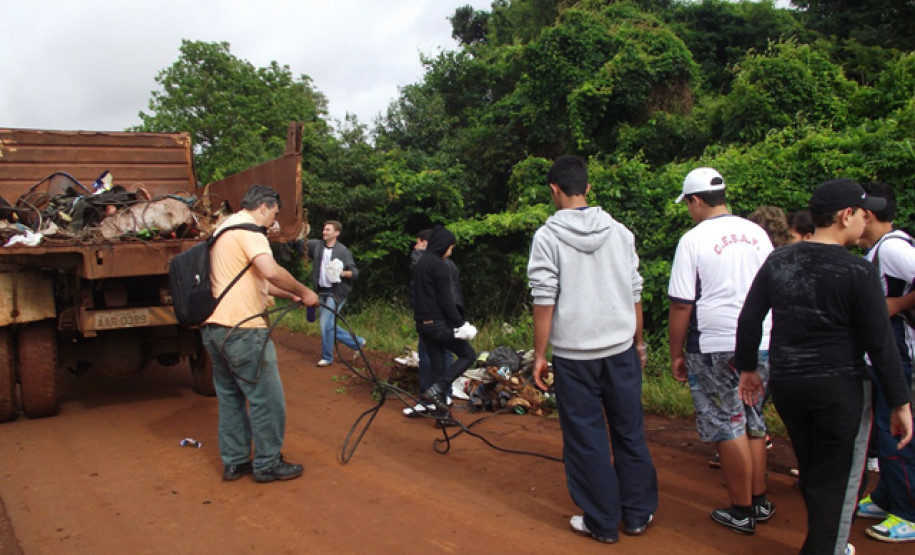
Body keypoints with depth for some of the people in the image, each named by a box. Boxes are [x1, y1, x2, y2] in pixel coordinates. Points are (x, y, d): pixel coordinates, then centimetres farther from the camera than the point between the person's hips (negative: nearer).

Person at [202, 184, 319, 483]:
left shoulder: (224, 229, 23)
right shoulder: (248, 229, -10)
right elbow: (270, 271, -27)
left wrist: (289, 295, 20)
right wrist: (304, 292, -14)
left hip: (213, 327, 10)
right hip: (241, 329, -10)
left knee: (230, 396, 16)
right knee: (266, 397, 1)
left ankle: (234, 462, 24)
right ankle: (268, 464, 10)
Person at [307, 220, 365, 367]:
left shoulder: (343, 251, -9)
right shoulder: (317, 245, 5)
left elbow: (355, 272, -10)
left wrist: (343, 273, -28)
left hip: (336, 292, -6)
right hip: (322, 291, 7)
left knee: (326, 324, -9)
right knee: (327, 325, 12)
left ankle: (327, 357, 10)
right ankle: (358, 342, 28)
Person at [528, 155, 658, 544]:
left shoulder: (548, 237, -6)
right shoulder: (619, 232, 5)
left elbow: (544, 300, -10)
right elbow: (634, 293, 9)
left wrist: (539, 355, -3)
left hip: (574, 354, -3)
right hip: (621, 348, 4)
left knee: (586, 437, 6)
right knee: (630, 431, 13)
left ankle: (602, 522, 15)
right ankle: (638, 515, 24)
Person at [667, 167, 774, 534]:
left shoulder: (694, 239, -10)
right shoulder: (757, 233, 6)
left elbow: (681, 305, -11)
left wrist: (676, 354, -1)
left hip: (716, 348, -5)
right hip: (761, 345, 6)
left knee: (728, 427, 5)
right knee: (753, 422, 18)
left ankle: (742, 512, 14)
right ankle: (760, 502, 27)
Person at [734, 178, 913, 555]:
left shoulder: (778, 261, 1)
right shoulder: (858, 271, -14)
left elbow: (749, 320, 4)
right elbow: (880, 343, -13)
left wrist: (747, 368, 16)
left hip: (785, 384, 6)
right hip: (839, 388, -6)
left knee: (811, 472, 21)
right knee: (836, 481, 7)